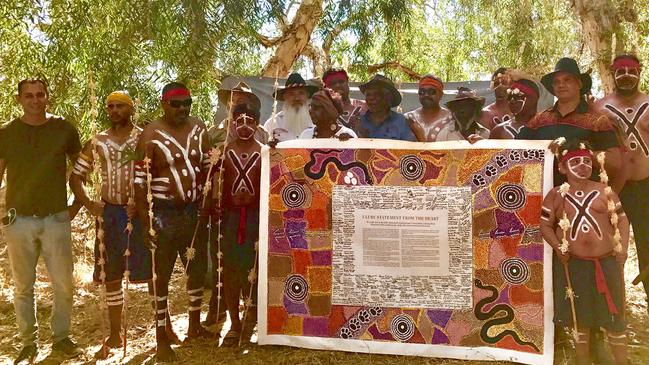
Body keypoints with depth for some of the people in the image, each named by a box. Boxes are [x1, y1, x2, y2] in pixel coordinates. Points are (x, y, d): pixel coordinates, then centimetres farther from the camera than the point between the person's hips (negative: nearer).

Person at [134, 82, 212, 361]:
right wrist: (145, 222, -15)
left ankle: (194, 326, 37)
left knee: (198, 269, 17)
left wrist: (207, 204, 3)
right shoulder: (150, 135, -10)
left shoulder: (198, 128, 4)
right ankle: (161, 339, 21)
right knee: (161, 275, 6)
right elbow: (140, 181, -11)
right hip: (164, 214, -5)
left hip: (194, 212, 5)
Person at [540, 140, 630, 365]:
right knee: (580, 317, 11)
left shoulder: (604, 191, 5)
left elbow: (621, 219, 6)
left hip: (606, 262, 1)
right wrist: (558, 248, -12)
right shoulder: (556, 195, 0)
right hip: (572, 264, -1)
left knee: (613, 315, 9)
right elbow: (545, 225, 1)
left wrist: (622, 248, -5)